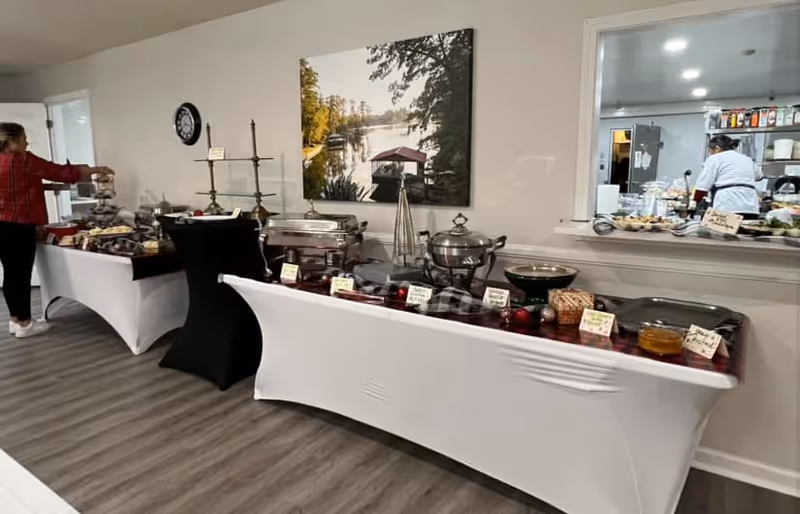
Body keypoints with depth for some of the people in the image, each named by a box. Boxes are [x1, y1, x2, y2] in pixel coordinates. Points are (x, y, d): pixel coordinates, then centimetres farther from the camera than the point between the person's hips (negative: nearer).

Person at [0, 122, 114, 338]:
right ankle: (24, 324, 6)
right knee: (21, 274, -2)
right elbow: (59, 172, -8)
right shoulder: (22, 160, -12)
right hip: (18, 226, -9)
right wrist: (94, 170, 0)